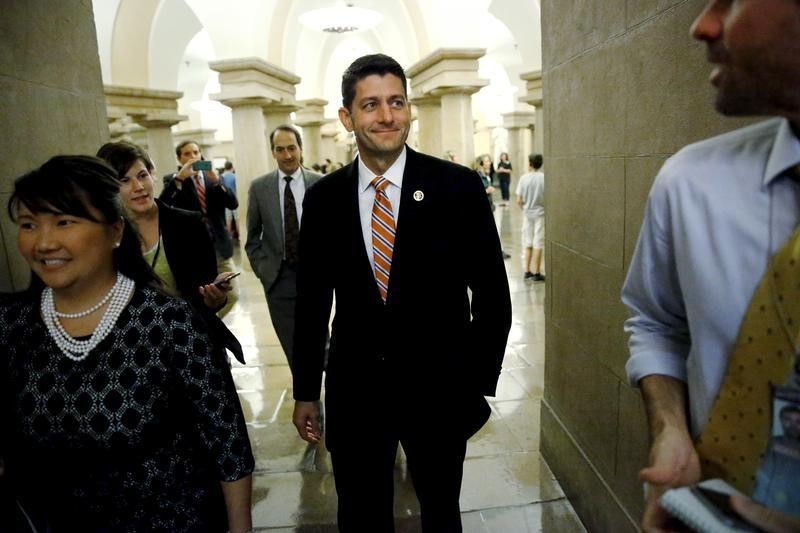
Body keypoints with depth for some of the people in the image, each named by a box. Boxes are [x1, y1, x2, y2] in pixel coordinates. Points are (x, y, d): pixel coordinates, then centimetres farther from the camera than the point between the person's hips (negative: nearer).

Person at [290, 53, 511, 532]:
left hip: (439, 387, -1)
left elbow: (492, 293, -5)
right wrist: (306, 391, 8)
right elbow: (312, 300, 4)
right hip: (354, 389, 2)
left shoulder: (458, 186, -10)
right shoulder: (324, 197, -2)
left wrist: (480, 384, -5)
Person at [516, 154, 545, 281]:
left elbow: (519, 201, -5)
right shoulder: (544, 178, -11)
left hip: (528, 214, 3)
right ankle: (536, 273, 8)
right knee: (538, 245, 3)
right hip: (540, 213, -2)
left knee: (528, 244, 14)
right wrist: (545, 206, 7)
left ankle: (527, 271, 20)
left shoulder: (524, 178, -5)